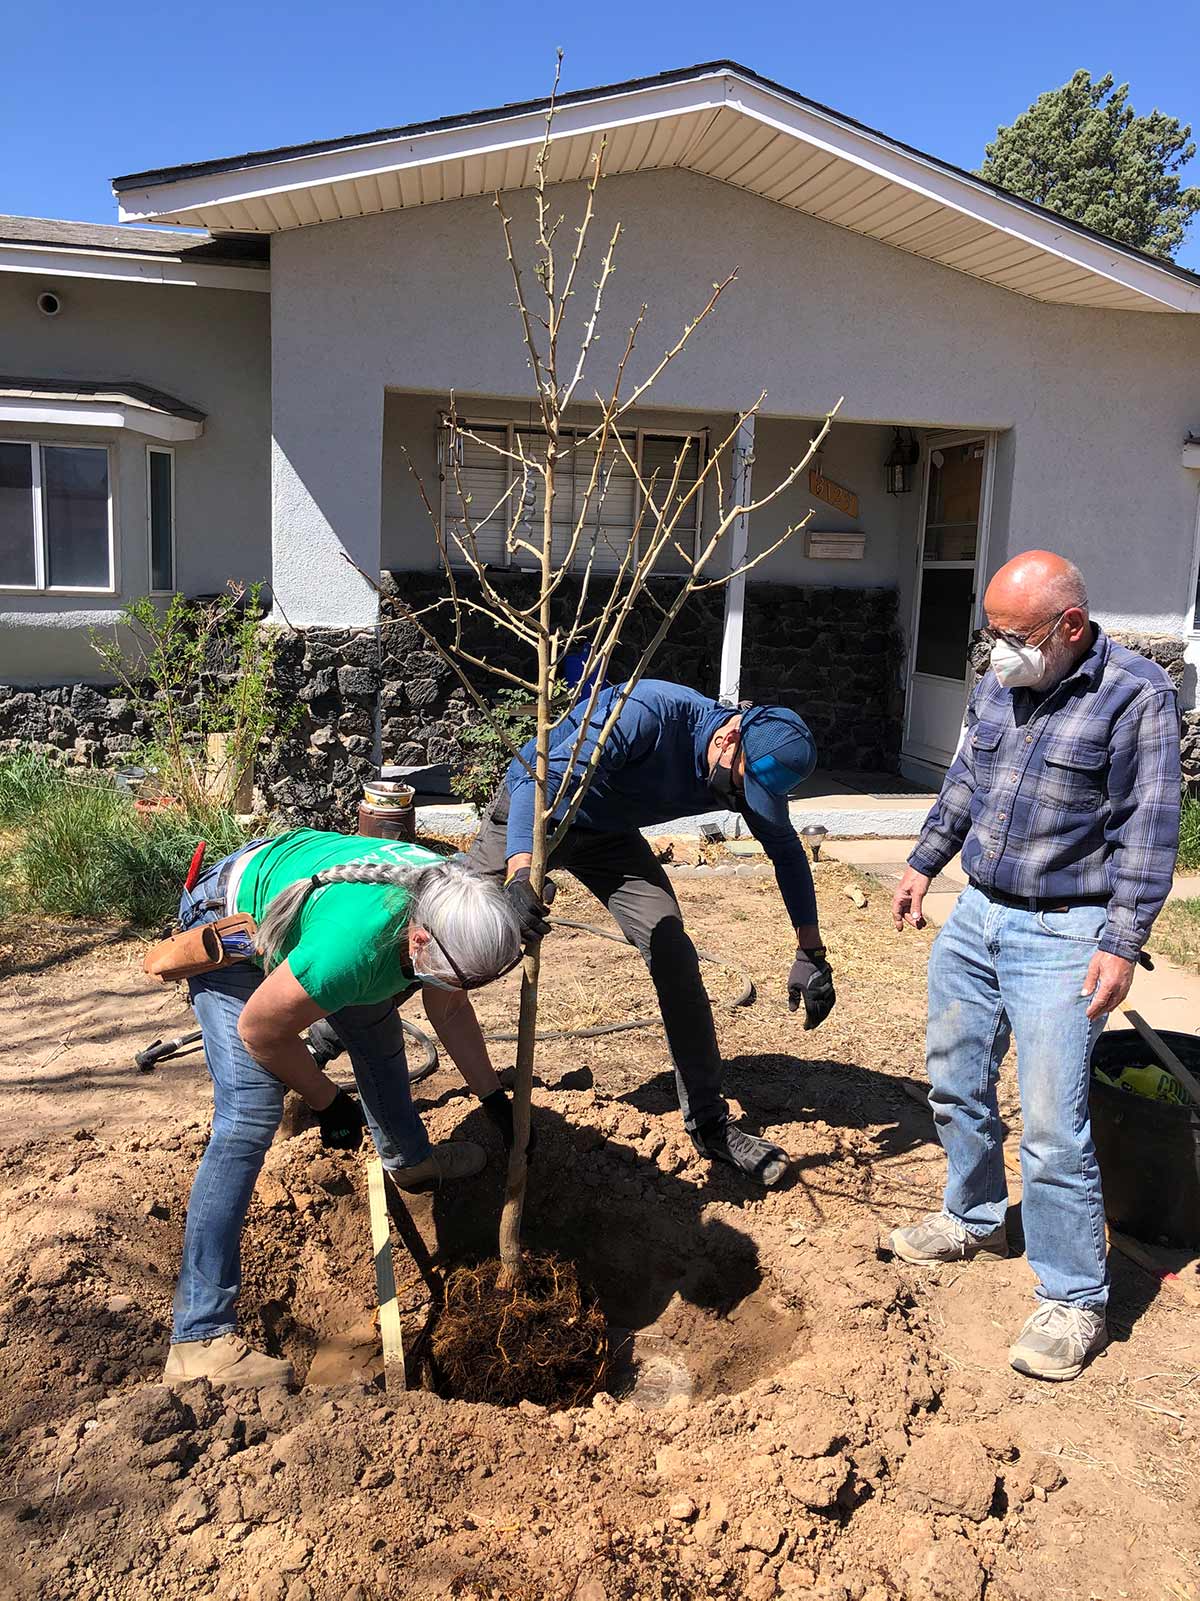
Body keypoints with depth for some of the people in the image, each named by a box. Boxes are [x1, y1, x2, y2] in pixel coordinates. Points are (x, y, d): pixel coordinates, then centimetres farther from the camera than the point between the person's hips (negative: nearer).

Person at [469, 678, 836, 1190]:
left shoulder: (753, 770, -16)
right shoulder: (648, 713, -36)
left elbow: (786, 850, 0)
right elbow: (541, 782, -42)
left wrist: (812, 953, -5)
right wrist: (521, 873, -57)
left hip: (609, 837, 4)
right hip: (530, 814, -4)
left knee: (673, 953, -11)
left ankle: (709, 1123, -1)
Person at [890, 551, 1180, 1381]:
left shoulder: (1136, 694, -14)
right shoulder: (999, 684, 5)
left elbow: (1147, 831, -15)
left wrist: (1121, 944, -18)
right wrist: (924, 862, 20)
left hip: (1062, 937, -7)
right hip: (976, 915, 7)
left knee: (1054, 1130, -6)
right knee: (957, 1086, 18)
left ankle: (1074, 1300, 12)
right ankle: (975, 1218, 41)